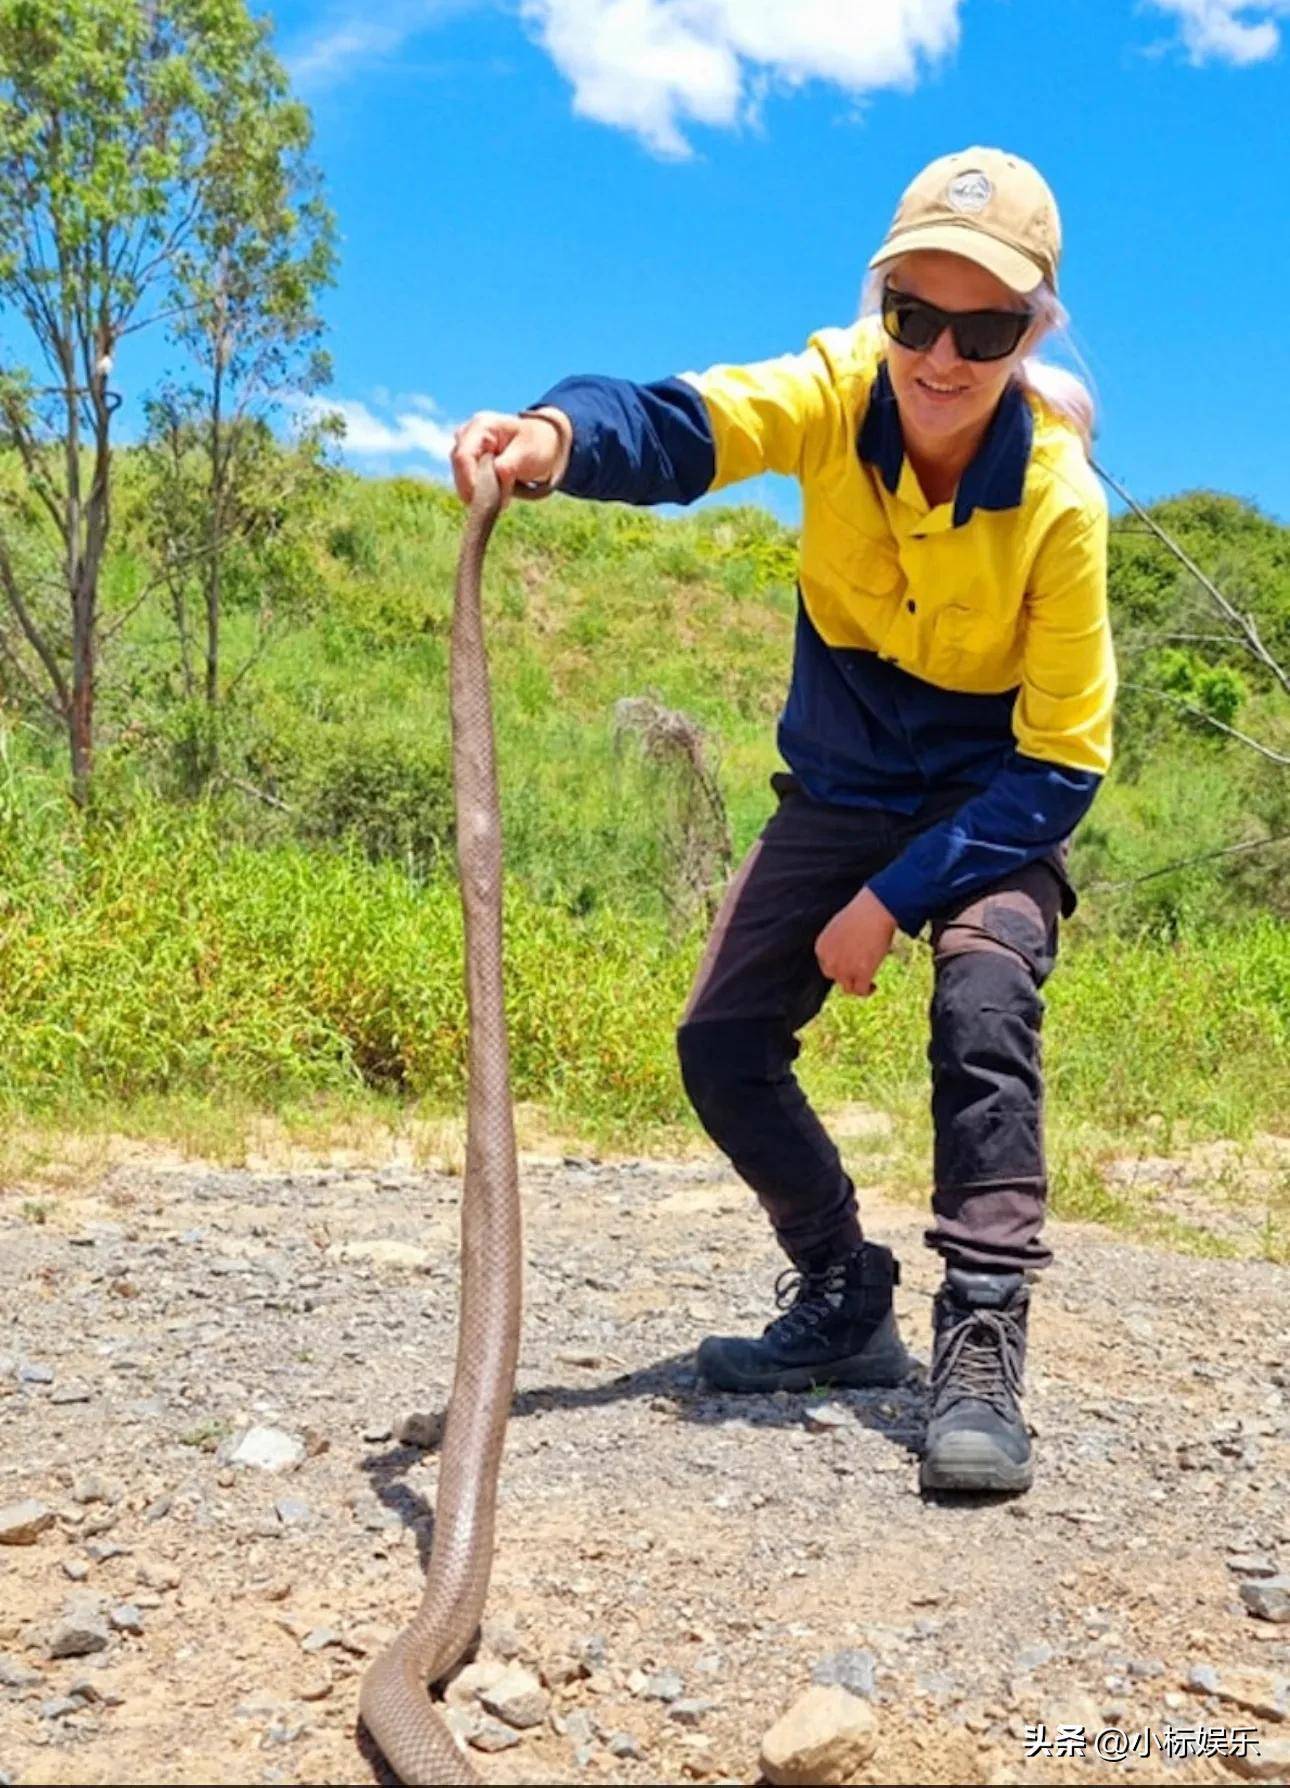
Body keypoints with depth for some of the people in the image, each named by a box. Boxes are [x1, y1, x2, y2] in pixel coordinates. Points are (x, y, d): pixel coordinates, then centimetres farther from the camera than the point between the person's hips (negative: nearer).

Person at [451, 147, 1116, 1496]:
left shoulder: (1059, 504, -23)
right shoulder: (840, 392, -17)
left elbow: (1060, 764, -21)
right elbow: (684, 425, -37)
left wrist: (895, 898, -25)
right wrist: (561, 435, -60)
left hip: (994, 802, -3)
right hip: (839, 789, 4)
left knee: (983, 1004, -32)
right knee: (722, 1041, -3)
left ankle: (980, 1353, -22)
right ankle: (847, 1308, 16)